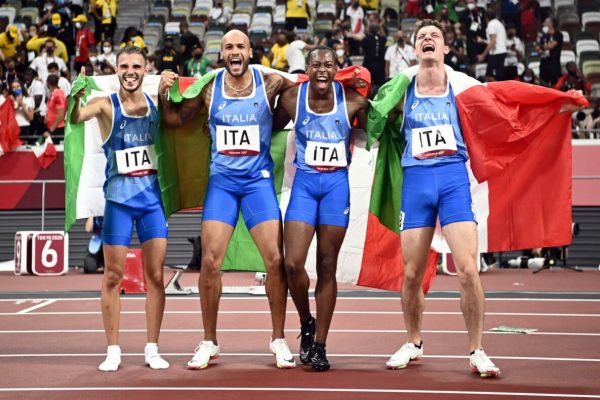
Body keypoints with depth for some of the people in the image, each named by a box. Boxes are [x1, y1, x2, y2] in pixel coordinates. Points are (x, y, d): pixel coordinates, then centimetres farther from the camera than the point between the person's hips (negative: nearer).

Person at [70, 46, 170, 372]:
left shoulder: (155, 103, 6)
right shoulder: (107, 105, -6)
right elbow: (75, 119, -22)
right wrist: (75, 96, -43)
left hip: (152, 196, 3)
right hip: (119, 198, -3)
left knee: (155, 275, 4)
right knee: (113, 275, 3)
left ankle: (152, 349, 14)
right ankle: (113, 350, 12)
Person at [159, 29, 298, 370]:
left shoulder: (270, 83, -4)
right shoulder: (208, 87, 0)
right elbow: (174, 119, 9)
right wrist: (164, 92, -5)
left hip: (259, 179, -1)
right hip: (221, 180, 1)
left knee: (275, 259, -6)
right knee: (210, 261, -6)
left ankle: (279, 340, 10)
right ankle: (209, 342, 9)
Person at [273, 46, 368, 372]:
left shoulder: (353, 101, -6)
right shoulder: (292, 98, -4)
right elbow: (272, 132, 10)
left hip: (337, 184, 0)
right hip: (304, 183, 0)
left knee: (327, 267, 4)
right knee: (293, 263, -11)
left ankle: (320, 345, 14)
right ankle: (306, 324, 17)